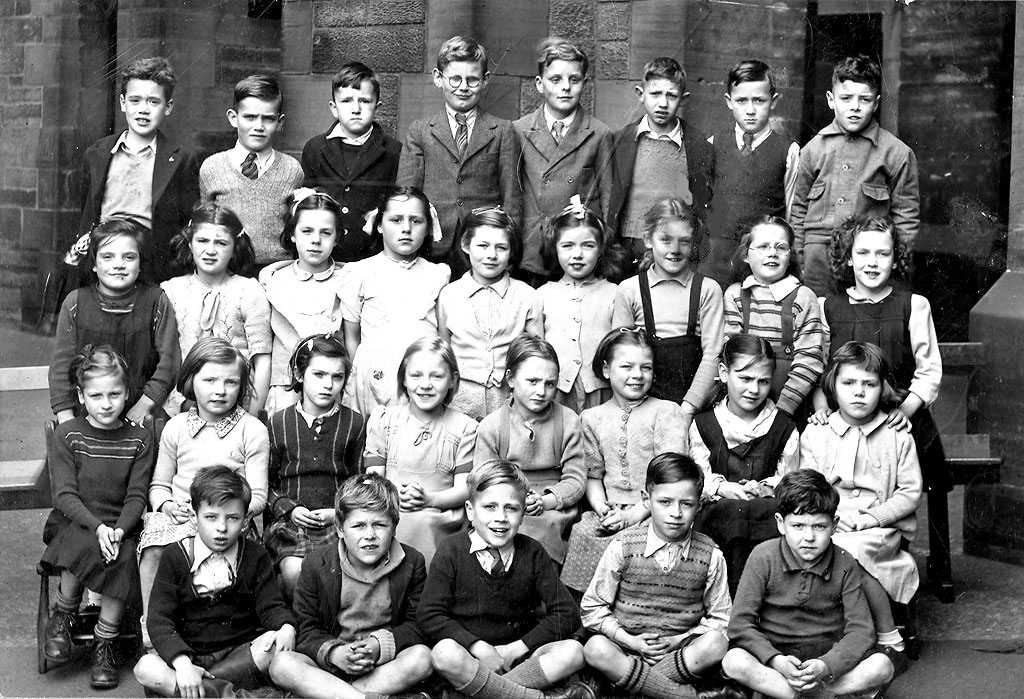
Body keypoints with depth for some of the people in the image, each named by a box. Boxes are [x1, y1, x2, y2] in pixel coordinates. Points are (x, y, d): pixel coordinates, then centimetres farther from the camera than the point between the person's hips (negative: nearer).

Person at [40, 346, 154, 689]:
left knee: (123, 558, -30)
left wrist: (118, 530, -20)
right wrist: (97, 526, -22)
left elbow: (136, 497, -1)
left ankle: (104, 643, -14)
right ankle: (63, 616, -8)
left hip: (121, 525, 1)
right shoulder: (67, 435, 1)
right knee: (86, 546, -34)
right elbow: (64, 495, -7)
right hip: (73, 522, -1)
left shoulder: (139, 439, 4)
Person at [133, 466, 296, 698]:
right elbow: (160, 620, -6)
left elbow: (271, 605, 1)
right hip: (190, 655, 0)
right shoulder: (176, 557, 1)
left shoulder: (255, 556, 5)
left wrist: (286, 627, -26)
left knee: (275, 647, -31)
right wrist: (181, 663, -24)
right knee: (145, 668, -29)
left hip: (241, 653, 1)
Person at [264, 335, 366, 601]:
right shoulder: (277, 424, 10)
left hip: (340, 521, 0)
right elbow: (266, 484, 14)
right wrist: (289, 509, -4)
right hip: (289, 520, 0)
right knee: (295, 572, -29)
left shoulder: (355, 424, 9)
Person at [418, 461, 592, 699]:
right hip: (469, 655, -2)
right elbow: (429, 615, -8)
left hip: (517, 655, 2)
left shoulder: (533, 553, 2)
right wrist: (479, 648, -19)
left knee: (572, 652, -23)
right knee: (444, 653, -36)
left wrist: (515, 649, -11)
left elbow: (567, 615, -1)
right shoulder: (452, 550, -3)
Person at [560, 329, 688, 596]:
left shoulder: (667, 412, 4)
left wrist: (636, 514, -15)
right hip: (609, 513, 3)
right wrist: (601, 508, -6)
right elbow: (593, 475, 15)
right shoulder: (592, 418, 16)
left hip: (653, 513, -3)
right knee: (582, 531, -24)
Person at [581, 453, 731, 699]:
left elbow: (721, 619, 6)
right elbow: (592, 608, 1)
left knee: (715, 644, -29)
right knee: (596, 649, -31)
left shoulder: (710, 556, -1)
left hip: (682, 648, 1)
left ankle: (631, 676, -19)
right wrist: (631, 642, -10)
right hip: (627, 645, 0)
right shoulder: (623, 546, -3)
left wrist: (679, 640, -8)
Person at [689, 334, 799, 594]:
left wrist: (763, 488, -13)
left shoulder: (784, 429, 11)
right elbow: (698, 477, 6)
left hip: (767, 509, 1)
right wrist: (723, 488, -14)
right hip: (716, 511, 0)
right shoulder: (703, 424, 11)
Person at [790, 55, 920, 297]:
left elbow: (906, 219, 5)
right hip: (818, 256, 2)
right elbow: (798, 211, 14)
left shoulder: (897, 154, 2)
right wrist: (796, 261, 9)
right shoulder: (814, 149, 9)